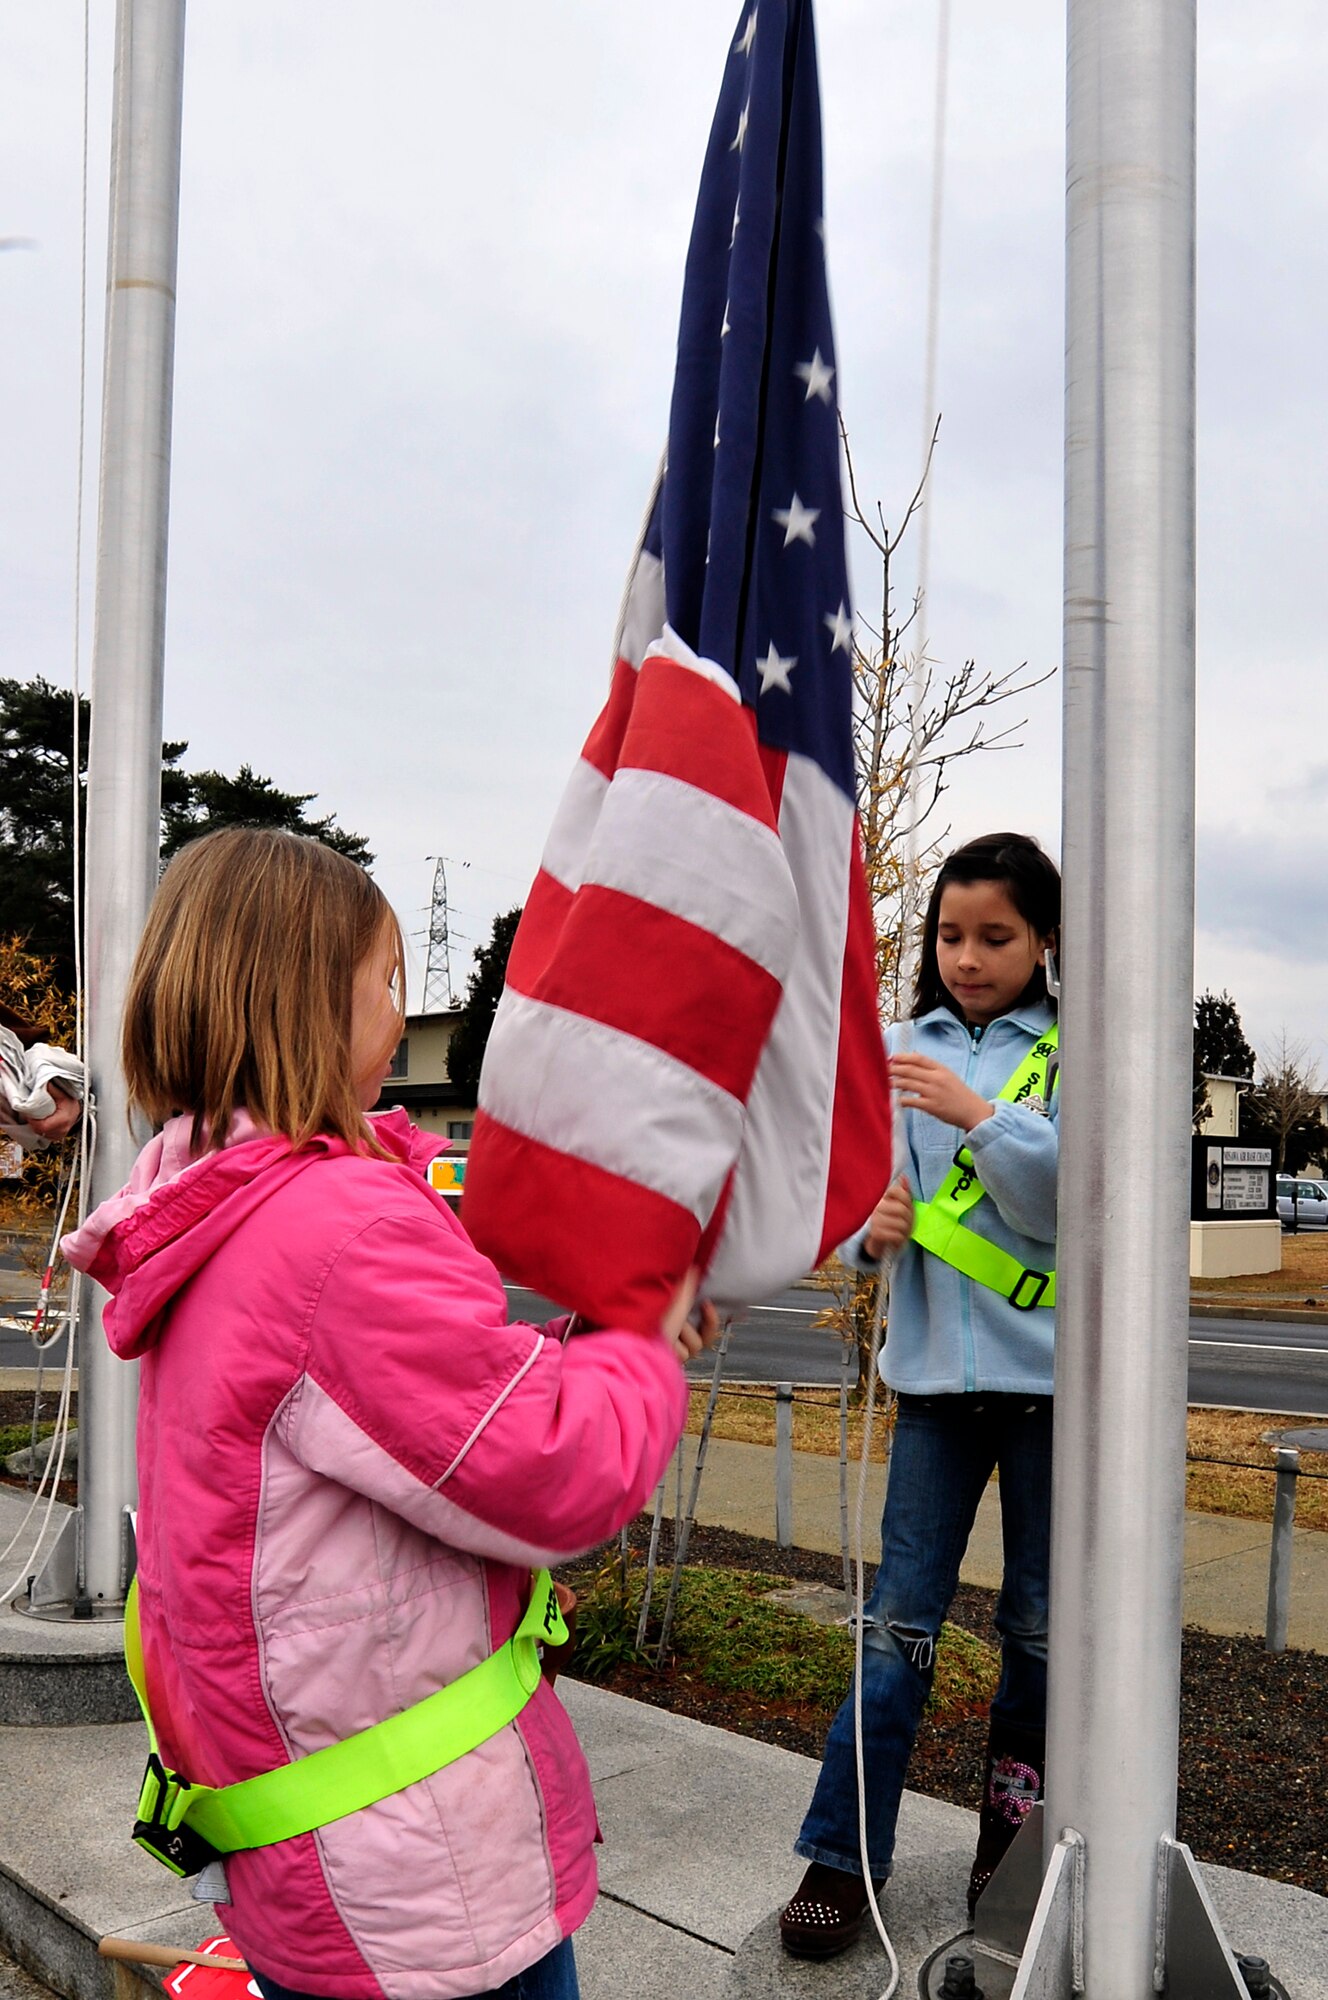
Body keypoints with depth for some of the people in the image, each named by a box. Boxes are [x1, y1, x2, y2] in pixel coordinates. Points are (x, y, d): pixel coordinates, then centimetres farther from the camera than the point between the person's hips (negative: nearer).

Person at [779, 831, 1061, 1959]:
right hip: (937, 1368, 2)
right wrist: (869, 1229, -14)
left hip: (1053, 1369, -1)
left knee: (1042, 1621, 11)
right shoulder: (896, 1051, 6)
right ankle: (841, 1857, 12)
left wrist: (977, 1115, -24)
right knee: (902, 1618, 3)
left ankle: (1018, 1831, 30)